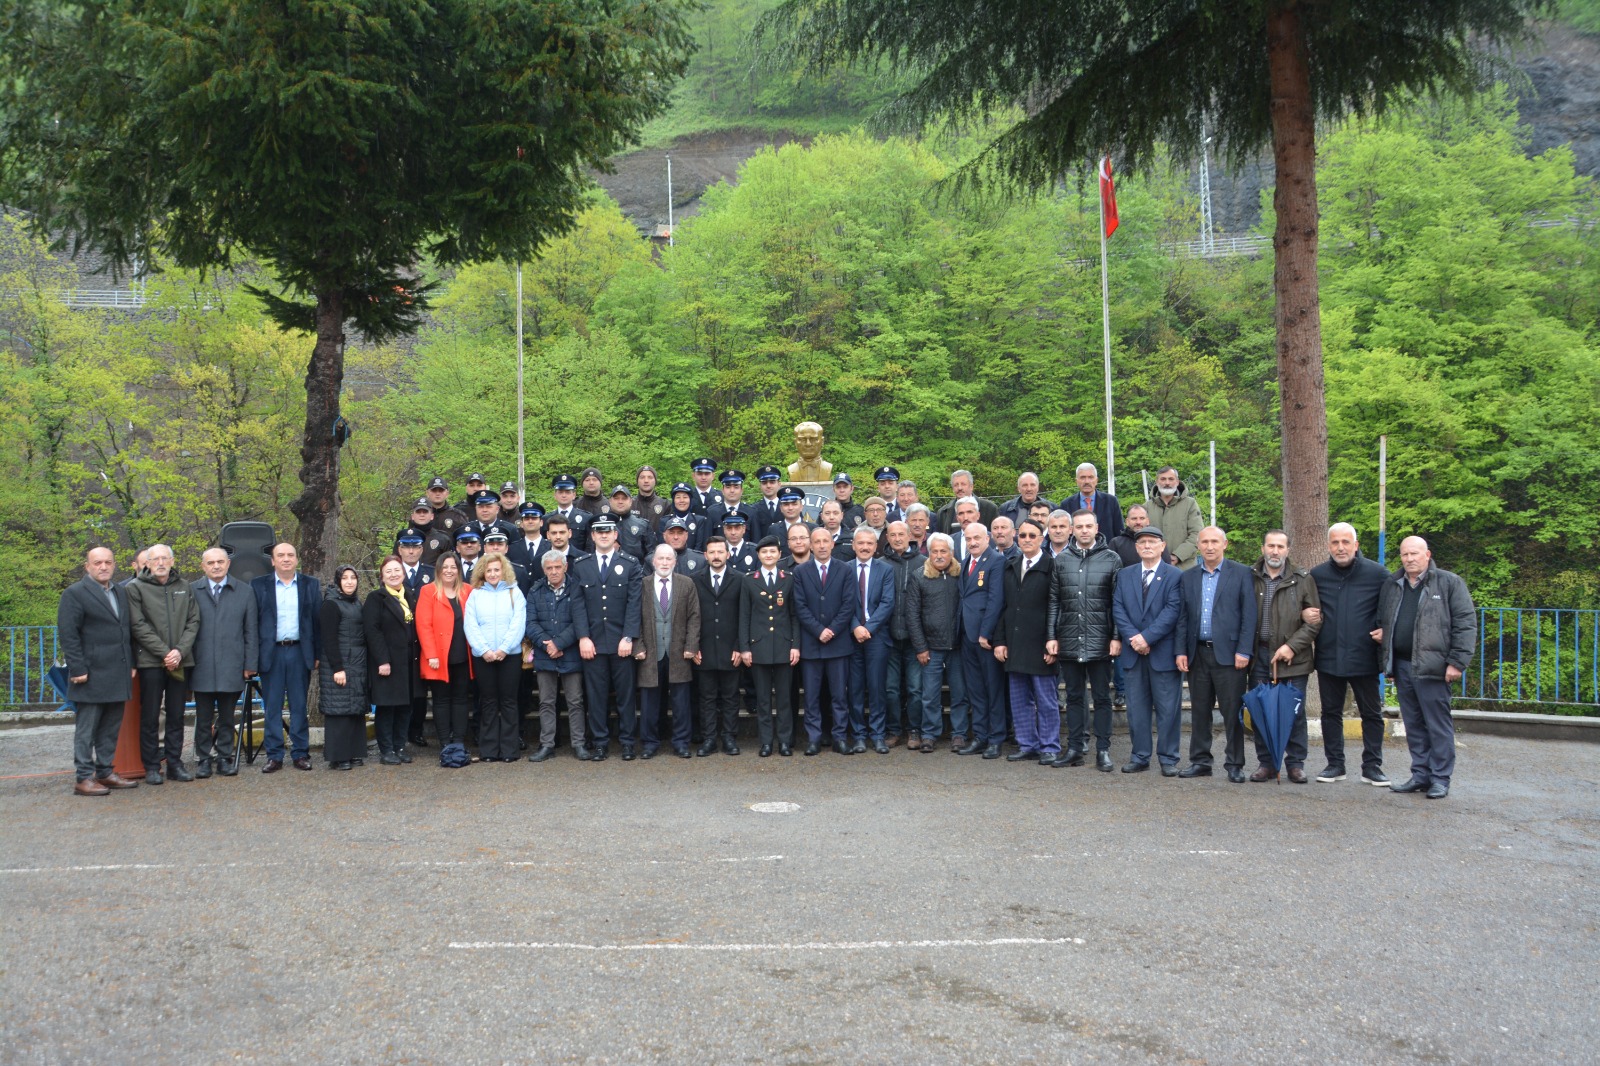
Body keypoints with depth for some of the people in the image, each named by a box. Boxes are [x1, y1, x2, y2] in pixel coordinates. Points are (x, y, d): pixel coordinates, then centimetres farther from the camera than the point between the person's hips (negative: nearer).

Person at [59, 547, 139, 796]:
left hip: (118, 676, 7)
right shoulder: (75, 594, -5)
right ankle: (83, 778, 2)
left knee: (111, 728, 12)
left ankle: (106, 772, 19)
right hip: (92, 676, -7)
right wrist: (78, 669, -15)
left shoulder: (122, 592, 16)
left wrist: (132, 664, 13)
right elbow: (67, 634, -10)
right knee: (86, 729, -1)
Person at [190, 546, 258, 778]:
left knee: (227, 718, 7)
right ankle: (203, 759, 14)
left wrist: (250, 664, 2)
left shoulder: (244, 592, 7)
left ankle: (225, 758, 16)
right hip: (202, 667, 0)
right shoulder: (192, 591, 4)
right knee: (203, 718, 5)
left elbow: (251, 631, 7)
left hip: (232, 668, 0)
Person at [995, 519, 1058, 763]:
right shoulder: (1009, 568, 12)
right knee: (1019, 700, 11)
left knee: (1046, 700, 2)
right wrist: (1000, 640, 6)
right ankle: (1027, 745, 20)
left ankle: (1049, 747, 11)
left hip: (1040, 646, -6)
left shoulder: (1050, 568, -6)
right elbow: (1003, 607, 13)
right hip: (1014, 647, 6)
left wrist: (1052, 643, -13)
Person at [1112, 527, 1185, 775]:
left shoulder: (1175, 576, -1)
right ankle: (1140, 757, 15)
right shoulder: (1124, 575, 12)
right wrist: (1133, 638, -10)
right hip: (1133, 653, 4)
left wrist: (1147, 636, -17)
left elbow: (1173, 611, -10)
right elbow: (1118, 608, 4)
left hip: (1164, 652, -4)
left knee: (1167, 708, 1)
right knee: (1136, 708, 8)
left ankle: (1168, 759, 8)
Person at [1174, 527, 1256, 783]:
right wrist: (1181, 651, 3)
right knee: (1199, 711, 9)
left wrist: (1244, 651, -10)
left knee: (1232, 711, -1)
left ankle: (1234, 764, 7)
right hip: (1198, 654, 4)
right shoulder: (1188, 577, 12)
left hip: (1229, 654, -4)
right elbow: (1183, 617, 11)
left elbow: (1249, 615, -3)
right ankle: (1200, 761, 17)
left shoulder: (1241, 574, 1)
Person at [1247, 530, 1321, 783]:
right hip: (1260, 656, 2)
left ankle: (1295, 763, 14)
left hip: (1293, 658, -1)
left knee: (1295, 712, 2)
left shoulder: (1302, 580, 1)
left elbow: (1313, 621, -1)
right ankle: (1266, 763, 15)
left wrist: (1292, 646, -11)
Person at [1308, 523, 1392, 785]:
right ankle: (1335, 764, 18)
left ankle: (1372, 766, 16)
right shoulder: (1317, 575, 3)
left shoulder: (1377, 574, -4)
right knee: (1331, 713, 9)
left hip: (1363, 658, -2)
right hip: (1328, 658, 2)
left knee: (1371, 713, 6)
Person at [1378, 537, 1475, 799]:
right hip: (1402, 665, 6)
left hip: (1431, 667, -6)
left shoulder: (1449, 583, -1)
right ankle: (1420, 775, 18)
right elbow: (1382, 619, 30)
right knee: (1413, 725, 11)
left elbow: (1465, 624, -6)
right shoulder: (1391, 585, 15)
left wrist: (1457, 662, -12)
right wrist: (1382, 633, 10)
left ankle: (1440, 779, 4)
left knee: (1438, 725, -2)